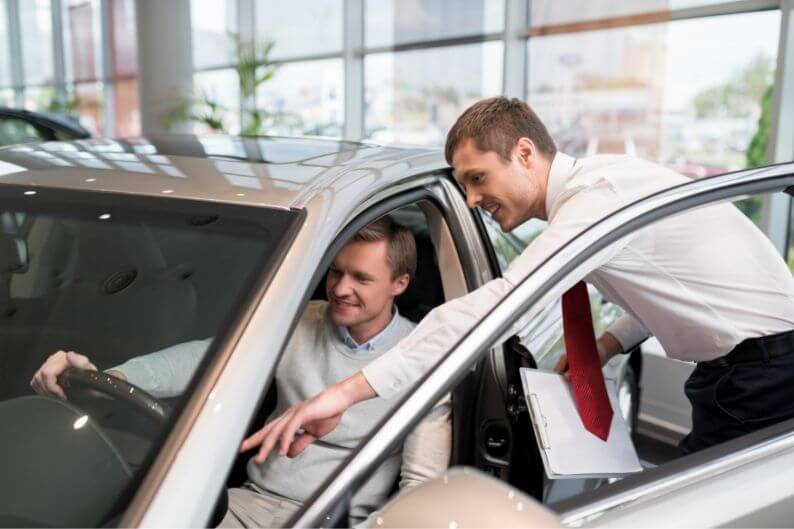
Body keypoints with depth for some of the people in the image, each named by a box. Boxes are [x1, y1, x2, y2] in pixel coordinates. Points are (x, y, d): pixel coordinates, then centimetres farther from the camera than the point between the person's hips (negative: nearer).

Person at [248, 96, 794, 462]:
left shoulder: (599, 192, -25)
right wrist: (609, 343, 4)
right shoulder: (597, 177, 5)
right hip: (738, 364, 9)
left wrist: (347, 392, -39)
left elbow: (494, 305, -36)